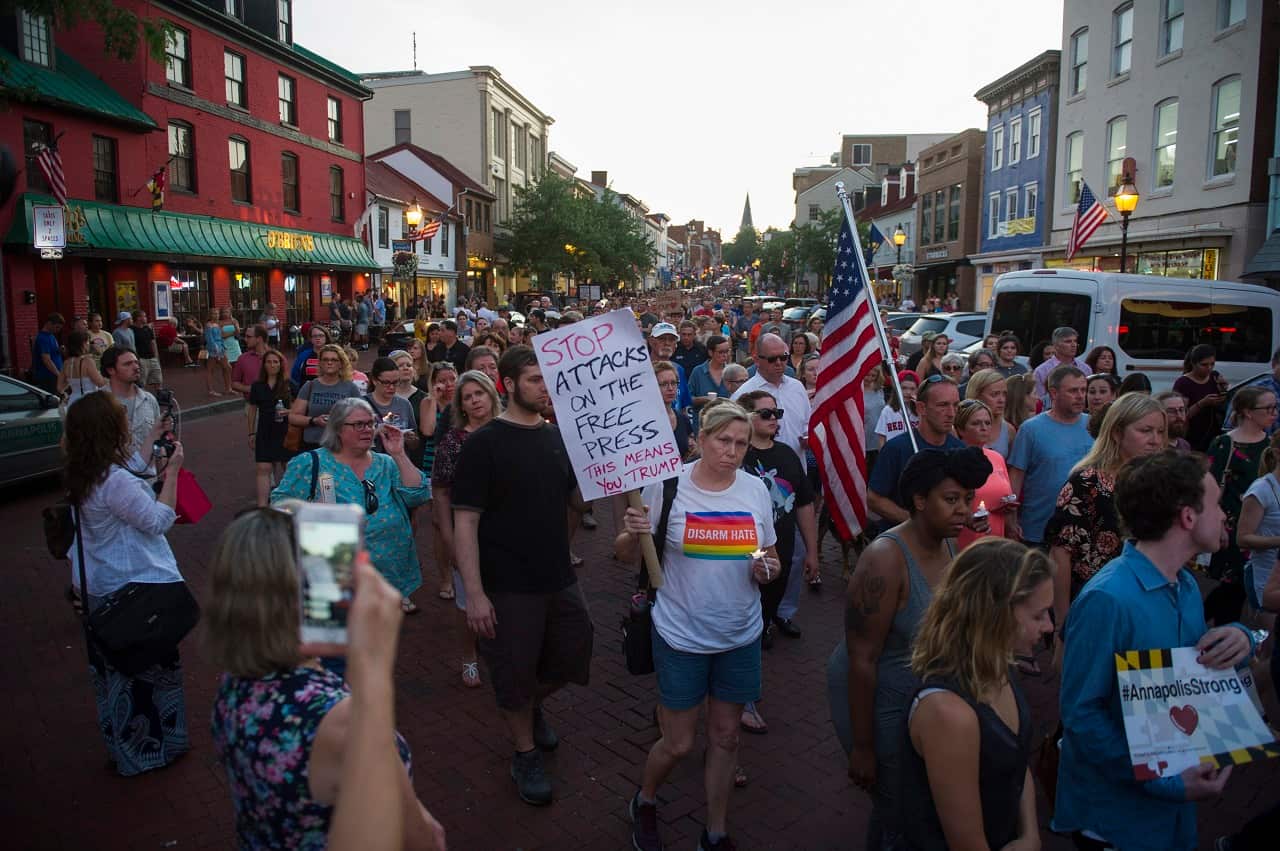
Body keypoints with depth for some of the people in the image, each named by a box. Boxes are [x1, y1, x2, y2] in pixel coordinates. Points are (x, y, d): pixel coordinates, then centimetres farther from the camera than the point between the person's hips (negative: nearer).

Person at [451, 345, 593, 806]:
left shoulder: (558, 437, 5)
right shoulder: (484, 444, -12)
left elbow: (579, 501, 10)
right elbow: (465, 522, -15)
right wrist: (474, 594, -20)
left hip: (559, 578, 6)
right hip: (508, 587, -5)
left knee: (572, 659, 17)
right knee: (515, 674, 8)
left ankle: (533, 705, 46)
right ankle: (526, 753, 32)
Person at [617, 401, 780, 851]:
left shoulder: (756, 490, -3)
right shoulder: (667, 484, -13)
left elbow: (772, 561, 9)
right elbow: (628, 555, -5)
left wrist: (766, 569, -14)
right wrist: (633, 533, -27)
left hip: (741, 636, 3)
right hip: (681, 635, -3)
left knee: (725, 736, 15)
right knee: (678, 743, 8)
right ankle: (644, 801, 40)